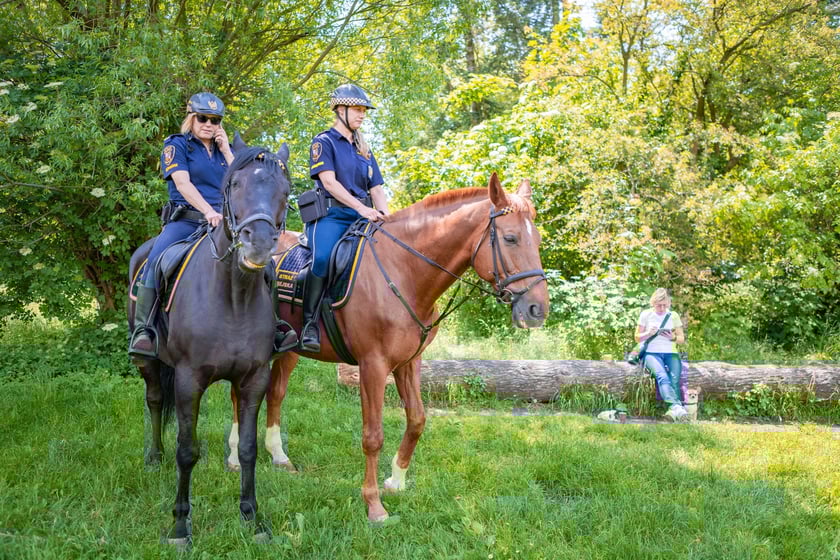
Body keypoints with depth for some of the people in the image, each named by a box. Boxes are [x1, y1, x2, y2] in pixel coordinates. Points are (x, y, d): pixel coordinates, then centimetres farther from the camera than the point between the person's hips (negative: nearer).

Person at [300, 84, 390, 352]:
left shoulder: (364, 150, 24)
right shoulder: (324, 142, 5)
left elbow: (376, 189, 18)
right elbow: (329, 181, -8)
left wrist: (386, 217, -3)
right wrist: (362, 208, -18)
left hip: (362, 218, 7)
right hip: (331, 214, -6)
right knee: (322, 259, -33)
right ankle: (310, 322, -24)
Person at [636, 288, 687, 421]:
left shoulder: (673, 315, 12)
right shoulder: (646, 314, 8)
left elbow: (682, 340, 15)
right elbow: (637, 338, 11)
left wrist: (673, 337, -8)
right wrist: (649, 333, -10)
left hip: (670, 353, 3)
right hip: (651, 353, -2)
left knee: (674, 378, -30)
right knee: (662, 375, -35)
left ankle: (674, 409, -49)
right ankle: (675, 406, -56)